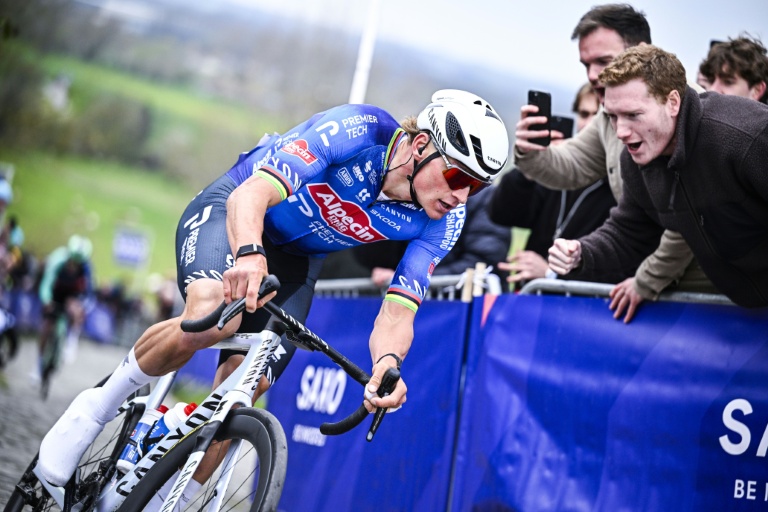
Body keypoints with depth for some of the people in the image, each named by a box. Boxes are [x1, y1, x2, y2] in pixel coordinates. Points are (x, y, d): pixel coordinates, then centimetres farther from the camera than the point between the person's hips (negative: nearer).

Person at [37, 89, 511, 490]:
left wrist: (388, 362, -46)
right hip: (233, 213, -4)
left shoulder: (443, 222, -19)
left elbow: (397, 314, -22)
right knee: (213, 318, -34)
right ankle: (100, 405, -10)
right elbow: (251, 194, -42)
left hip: (296, 257, 5)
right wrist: (248, 254, -64)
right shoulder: (361, 131, -34)